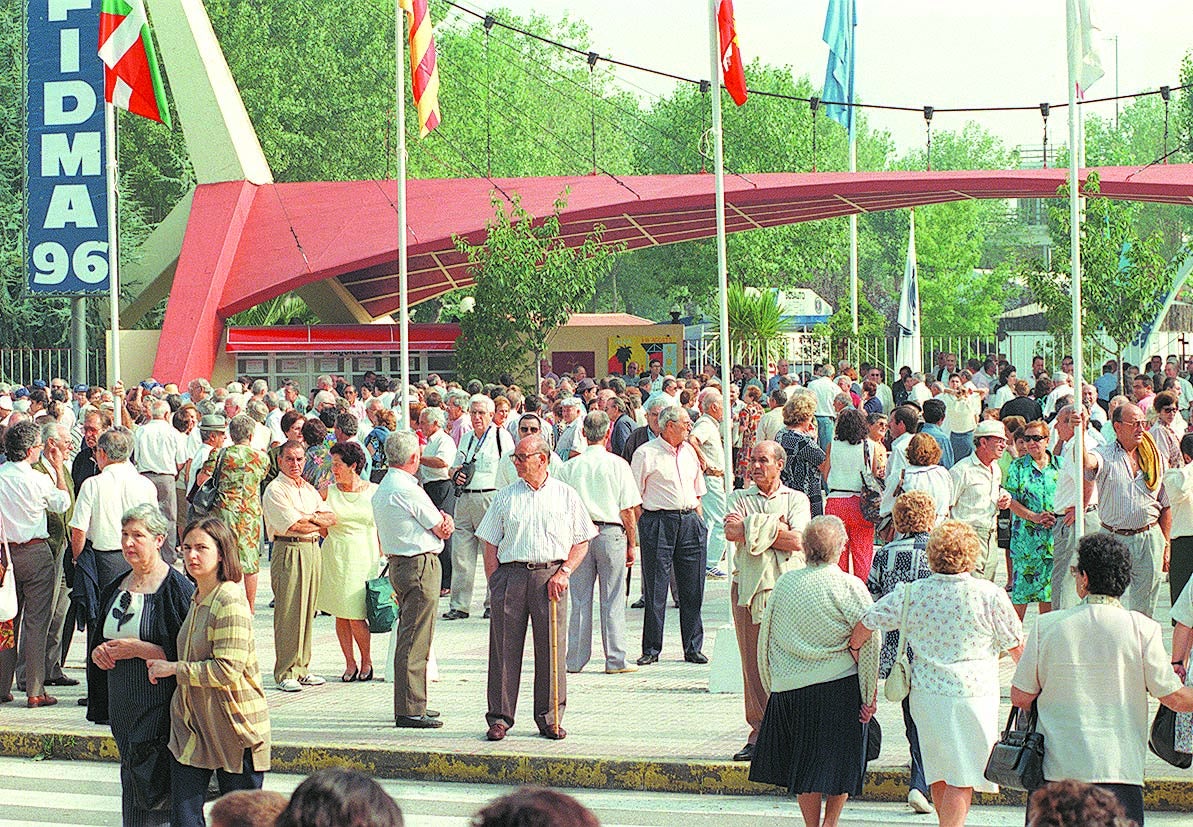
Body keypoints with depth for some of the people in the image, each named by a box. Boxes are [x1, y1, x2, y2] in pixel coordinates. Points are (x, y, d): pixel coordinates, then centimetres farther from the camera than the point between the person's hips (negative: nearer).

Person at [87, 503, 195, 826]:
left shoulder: (177, 588, -11)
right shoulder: (116, 588, 12)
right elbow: (98, 640, 22)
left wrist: (138, 649, -19)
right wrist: (99, 652, -1)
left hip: (160, 712, -8)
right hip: (122, 709, 8)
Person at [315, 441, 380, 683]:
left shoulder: (373, 491, 3)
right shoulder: (330, 492, 7)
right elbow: (323, 531, 8)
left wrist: (382, 556, 3)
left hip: (365, 558, -2)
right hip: (336, 558, 2)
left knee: (356, 616, -7)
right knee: (340, 615, 2)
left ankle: (366, 661, 11)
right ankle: (350, 664, 13)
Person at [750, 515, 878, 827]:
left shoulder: (784, 583, 0)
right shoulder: (849, 587, -10)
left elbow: (765, 639, 7)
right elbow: (868, 645, -11)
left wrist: (772, 687, 18)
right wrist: (869, 696, -4)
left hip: (790, 688, 3)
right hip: (839, 688, -3)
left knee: (804, 763, 13)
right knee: (837, 762, 11)